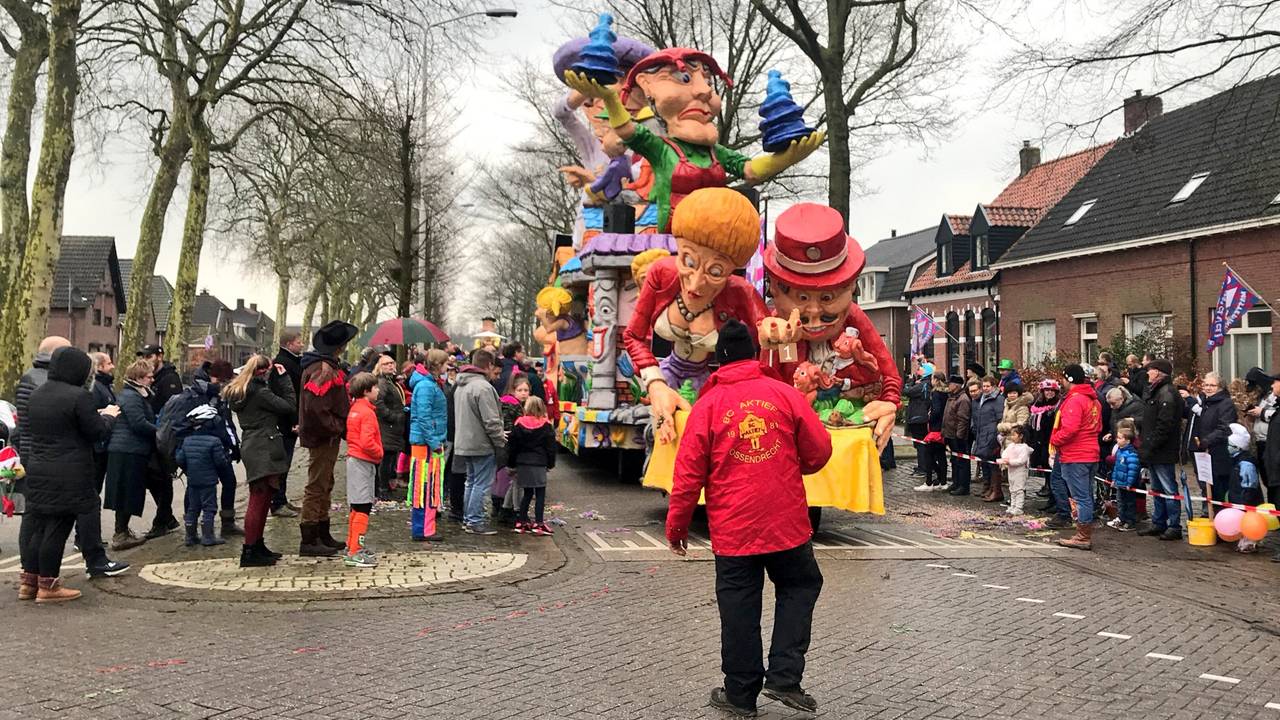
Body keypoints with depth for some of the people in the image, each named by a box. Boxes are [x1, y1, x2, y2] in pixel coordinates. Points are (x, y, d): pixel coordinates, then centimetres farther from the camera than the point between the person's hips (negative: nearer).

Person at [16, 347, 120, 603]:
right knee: (58, 527, 0)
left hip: (37, 470, 8)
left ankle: (28, 580, 22)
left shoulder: (36, 395, 10)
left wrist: (96, 416, 19)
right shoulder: (79, 396, -16)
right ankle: (47, 585, 7)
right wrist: (108, 416, 9)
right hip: (68, 475, -8)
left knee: (36, 523, 15)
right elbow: (98, 433, -12)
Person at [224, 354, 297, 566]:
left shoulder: (239, 392, 15)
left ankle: (257, 546, 23)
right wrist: (284, 378, -3)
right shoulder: (259, 392, -13)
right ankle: (250, 552, -5)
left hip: (251, 447, 10)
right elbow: (289, 407, -11)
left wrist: (278, 379, 14)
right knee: (259, 500, -7)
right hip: (263, 450, -10)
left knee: (261, 500, 16)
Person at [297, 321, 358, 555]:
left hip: (327, 436, 11)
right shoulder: (323, 370, -21)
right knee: (317, 487, -5)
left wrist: (339, 427, 15)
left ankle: (323, 536, 28)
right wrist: (337, 428, -18)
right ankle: (308, 541, 1)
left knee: (324, 486, 17)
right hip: (324, 436, -11)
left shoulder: (326, 366, 13)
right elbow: (316, 407, -28)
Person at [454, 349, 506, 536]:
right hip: (482, 444, -9)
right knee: (482, 484, -2)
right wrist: (500, 441, -8)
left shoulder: (461, 386, 13)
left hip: (464, 443, 9)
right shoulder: (483, 387, -19)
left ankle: (467, 518, 25)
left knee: (471, 481, 19)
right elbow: (491, 421, -21)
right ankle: (475, 521, -1)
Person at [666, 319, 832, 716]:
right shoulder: (785, 394, -1)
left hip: (733, 528, 0)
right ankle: (784, 676, 10)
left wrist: (676, 525, 7)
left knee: (739, 607, 9)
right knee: (799, 586, 19)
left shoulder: (707, 405, -3)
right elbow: (819, 450, 1)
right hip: (787, 521, 0)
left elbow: (688, 472, -4)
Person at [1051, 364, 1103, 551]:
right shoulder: (1093, 399, 14)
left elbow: (1069, 429, -23)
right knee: (1087, 496, 14)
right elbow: (1098, 427, 20)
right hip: (1091, 454, 9)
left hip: (1074, 456, -9)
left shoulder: (1074, 400, -17)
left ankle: (1083, 537, -1)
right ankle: (1085, 535, 20)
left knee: (1080, 497, -5)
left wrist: (1055, 440, -9)